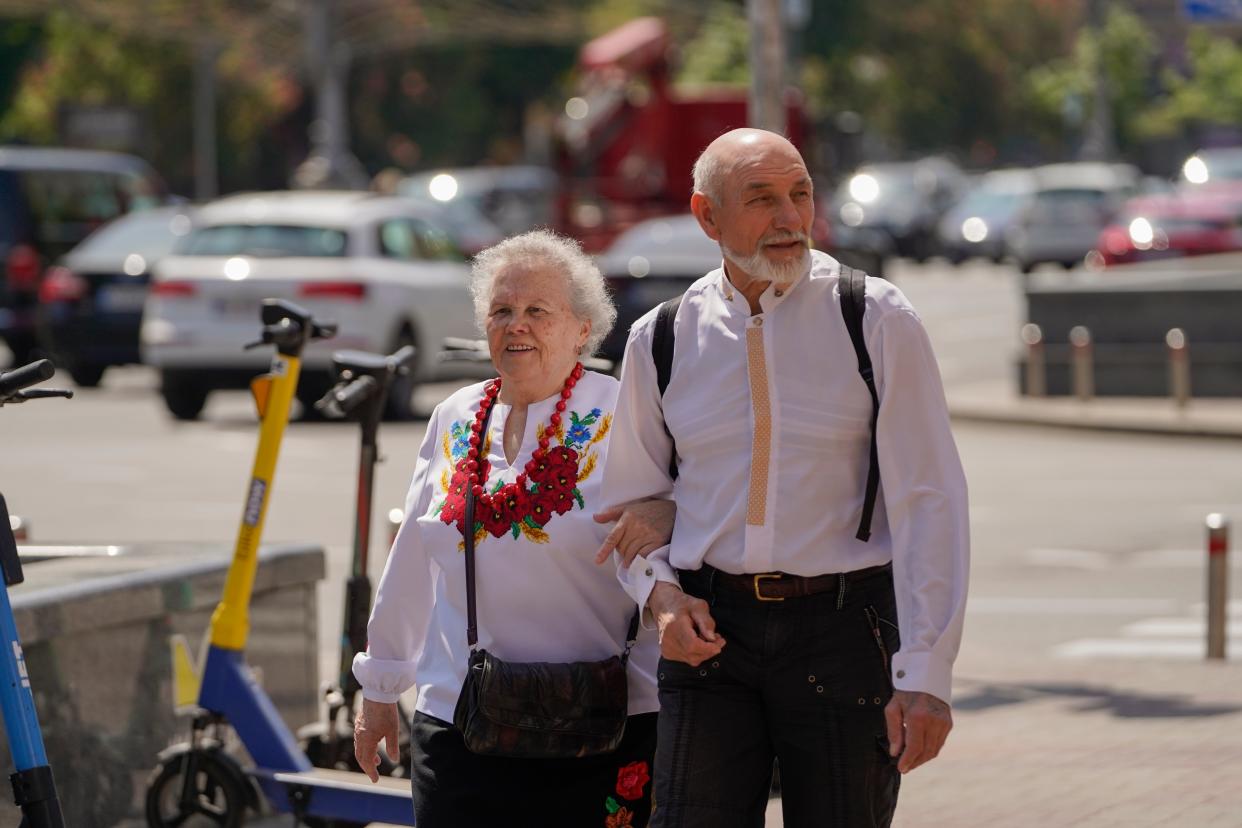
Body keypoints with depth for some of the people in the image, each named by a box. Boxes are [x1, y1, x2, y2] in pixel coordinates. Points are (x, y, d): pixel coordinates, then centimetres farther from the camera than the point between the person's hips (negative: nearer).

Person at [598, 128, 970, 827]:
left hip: (841, 630, -2)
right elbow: (633, 499, 17)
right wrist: (661, 593, -4)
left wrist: (926, 675, -14)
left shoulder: (877, 321, -3)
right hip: (711, 631, 2)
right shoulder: (662, 339, 6)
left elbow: (930, 504, -6)